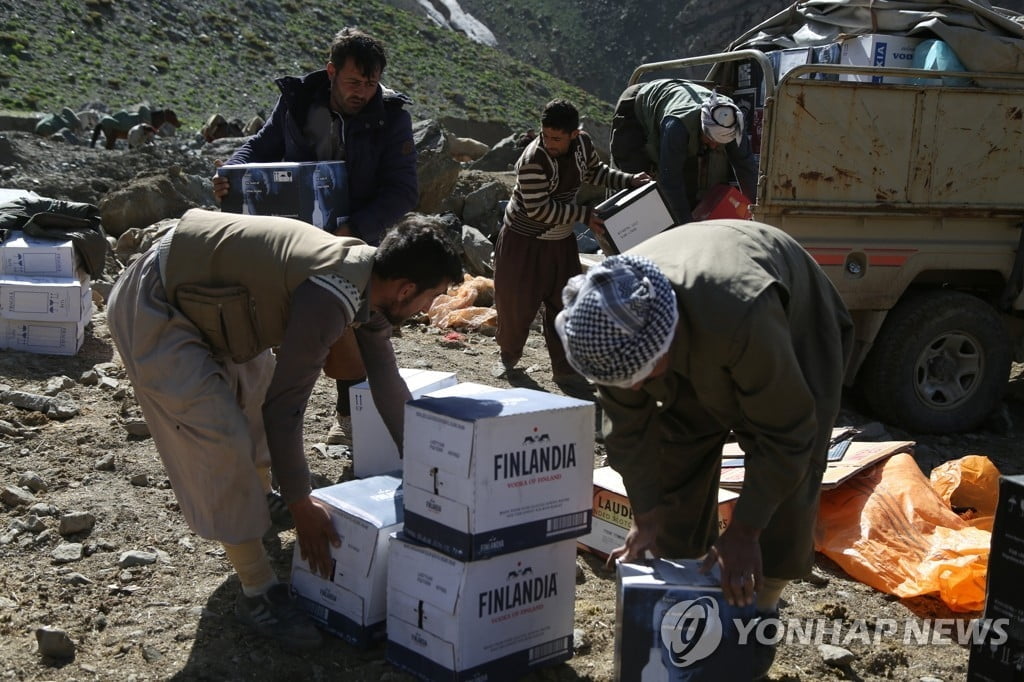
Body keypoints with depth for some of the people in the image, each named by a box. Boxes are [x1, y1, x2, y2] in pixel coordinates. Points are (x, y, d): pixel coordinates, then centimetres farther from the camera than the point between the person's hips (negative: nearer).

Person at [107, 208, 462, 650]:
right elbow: (285, 406, -26)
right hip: (153, 313, -10)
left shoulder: (368, 275, -2)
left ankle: (258, 496, 52)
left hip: (198, 297, 10)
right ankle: (258, 595, -3)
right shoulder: (330, 298, -31)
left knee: (259, 387, 25)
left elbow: (385, 381, 10)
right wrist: (301, 505, -17)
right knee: (223, 440, -14)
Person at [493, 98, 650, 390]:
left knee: (564, 303, 6)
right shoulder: (533, 159, -28)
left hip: (561, 241, 5)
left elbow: (595, 172, 14)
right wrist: (584, 215, -25)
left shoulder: (582, 143, -8)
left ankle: (564, 369, 17)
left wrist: (630, 180, 1)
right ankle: (509, 355, 30)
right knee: (515, 302, 4)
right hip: (523, 242, -5)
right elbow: (538, 209, -27)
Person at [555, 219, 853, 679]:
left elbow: (783, 434, -34)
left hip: (796, 328, -4)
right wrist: (646, 517, -15)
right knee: (677, 459, 1)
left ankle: (761, 610, 5)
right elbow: (627, 426, -16)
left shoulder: (743, 316, -49)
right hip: (695, 351, 5)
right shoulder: (608, 326, -32)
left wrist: (744, 530, -29)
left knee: (785, 483, -13)